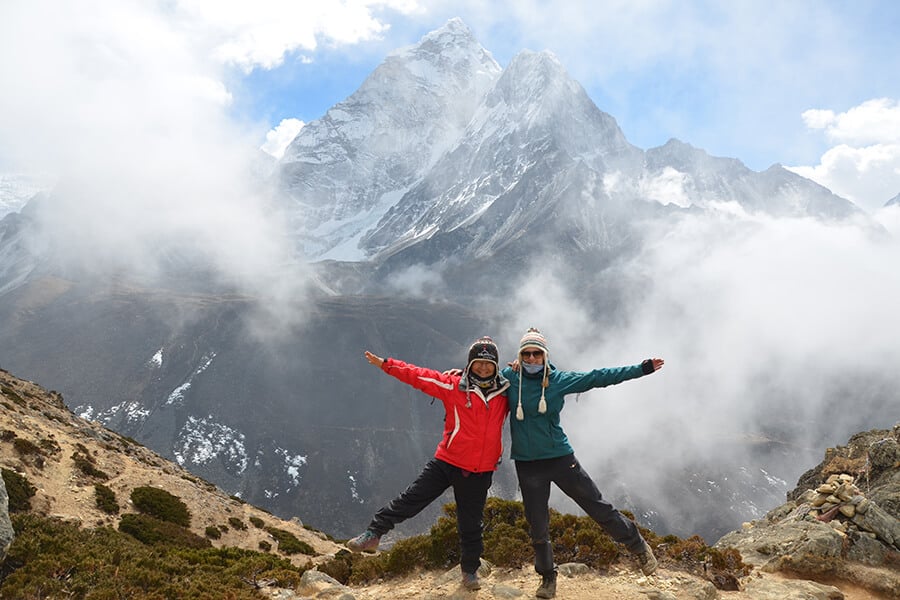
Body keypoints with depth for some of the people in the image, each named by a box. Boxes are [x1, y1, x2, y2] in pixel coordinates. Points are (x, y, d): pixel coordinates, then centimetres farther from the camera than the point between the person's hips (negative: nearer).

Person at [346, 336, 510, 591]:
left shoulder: (506, 392, 1)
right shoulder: (454, 386, -5)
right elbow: (418, 376, -5)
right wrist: (385, 364, -8)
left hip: (480, 472, 1)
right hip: (446, 462, -1)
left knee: (471, 524, 12)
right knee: (409, 500, -4)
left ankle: (470, 570, 32)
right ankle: (372, 534, 10)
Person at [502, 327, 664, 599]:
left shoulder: (559, 380, -3)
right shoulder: (509, 378, -4)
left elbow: (598, 377, -1)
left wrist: (641, 369, -1)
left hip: (561, 458, 0)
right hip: (527, 464, 0)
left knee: (598, 507, 5)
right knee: (538, 528, 9)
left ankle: (638, 546, 26)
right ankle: (548, 577, 29)